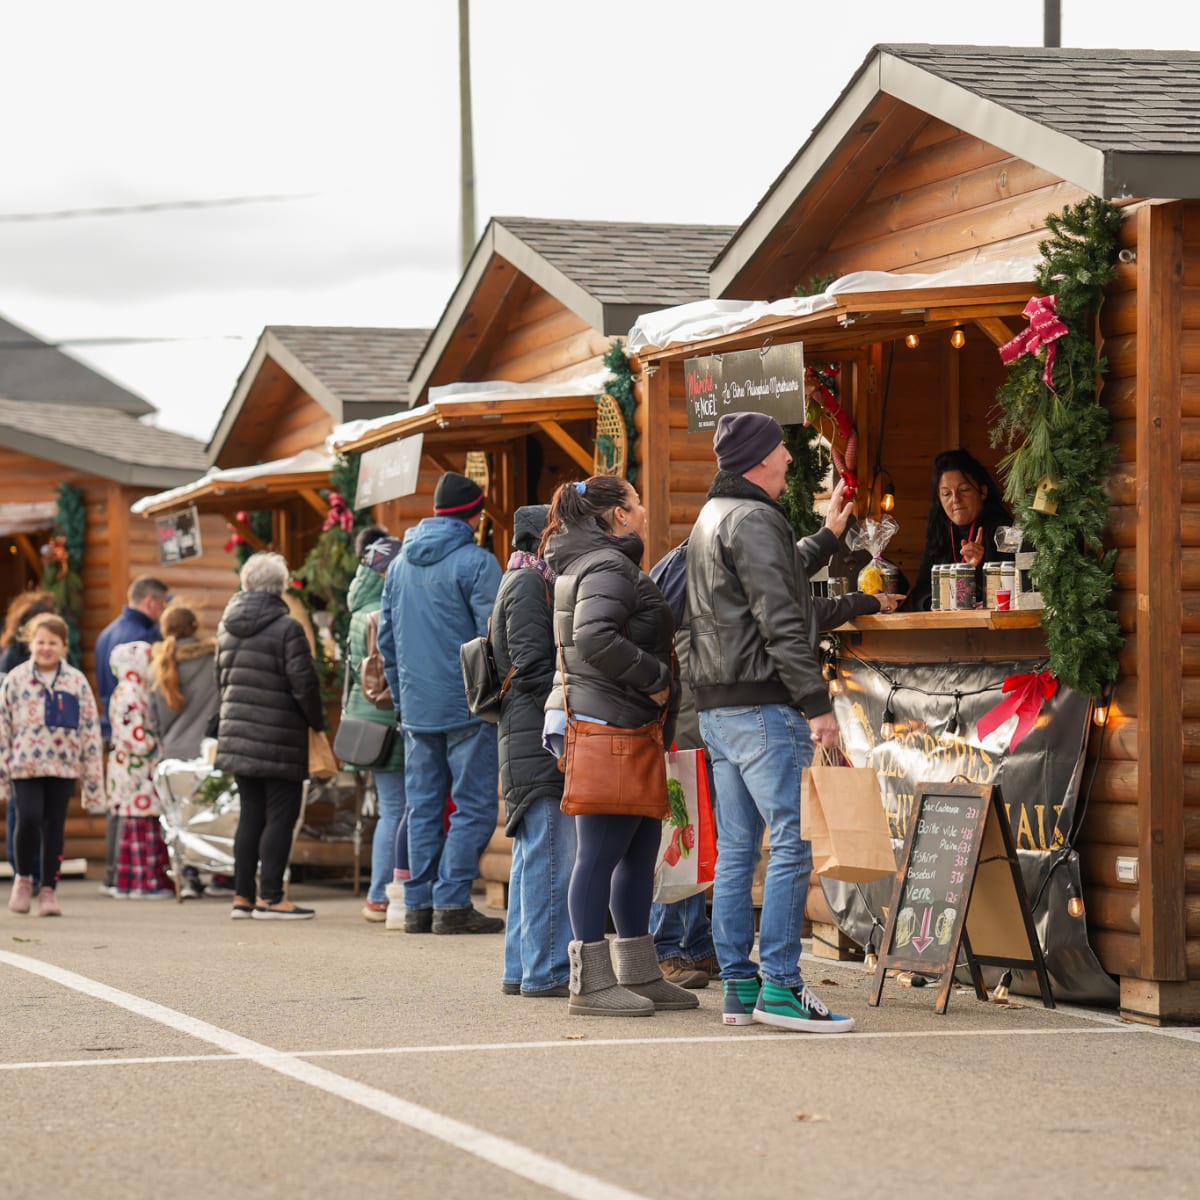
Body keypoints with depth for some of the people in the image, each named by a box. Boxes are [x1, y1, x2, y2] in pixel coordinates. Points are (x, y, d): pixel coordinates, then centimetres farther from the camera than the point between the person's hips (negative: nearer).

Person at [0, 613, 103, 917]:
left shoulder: (76, 681, 4)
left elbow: (90, 728, 6)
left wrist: (92, 776, 3)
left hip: (63, 766, 1)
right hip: (25, 764, -1)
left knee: (54, 826, 3)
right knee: (29, 819, -14)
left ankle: (49, 890, 12)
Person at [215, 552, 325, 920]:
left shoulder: (227, 626, 10)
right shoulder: (286, 628, -13)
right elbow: (303, 683, -13)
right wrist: (317, 720, 1)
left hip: (237, 733, 7)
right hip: (278, 738, -7)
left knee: (251, 814, 13)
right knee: (281, 814, -1)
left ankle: (243, 896, 13)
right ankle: (270, 897, -3)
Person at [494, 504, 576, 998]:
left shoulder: (535, 582, 21)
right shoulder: (529, 583, -10)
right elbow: (531, 668, -17)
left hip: (529, 744, 11)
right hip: (540, 740, -11)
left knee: (533, 858, 13)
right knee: (552, 855, -9)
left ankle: (521, 970, 17)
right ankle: (547, 971, -7)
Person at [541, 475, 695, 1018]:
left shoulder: (588, 564, 21)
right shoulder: (608, 566, -12)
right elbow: (595, 637, -26)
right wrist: (656, 678, -17)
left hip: (622, 727, 11)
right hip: (606, 724, -11)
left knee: (641, 849, 13)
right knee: (601, 852, -8)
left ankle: (638, 974, 19)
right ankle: (591, 984, -6)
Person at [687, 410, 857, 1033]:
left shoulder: (710, 517, 20)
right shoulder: (752, 519, -12)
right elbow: (780, 621, -19)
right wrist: (817, 702, -20)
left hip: (717, 707, 11)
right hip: (762, 706, -11)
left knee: (736, 850, 10)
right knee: (791, 845, -10)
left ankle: (738, 985, 12)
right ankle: (779, 986, -13)